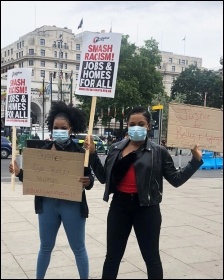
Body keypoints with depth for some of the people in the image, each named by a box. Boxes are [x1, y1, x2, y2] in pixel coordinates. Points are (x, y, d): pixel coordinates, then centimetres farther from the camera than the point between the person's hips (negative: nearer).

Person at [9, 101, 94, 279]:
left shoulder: (79, 152, -8)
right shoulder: (45, 150, 2)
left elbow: (90, 179, -7)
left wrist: (87, 181, -30)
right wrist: (19, 173, -8)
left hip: (72, 205, -3)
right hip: (48, 204, 3)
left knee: (78, 249, 11)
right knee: (45, 247, 18)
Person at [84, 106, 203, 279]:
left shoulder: (158, 151, -4)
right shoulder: (116, 148, 5)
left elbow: (176, 179, -4)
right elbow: (104, 177, 6)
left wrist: (196, 161, -13)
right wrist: (92, 154, 0)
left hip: (146, 208, -2)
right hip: (119, 205, 3)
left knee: (151, 257, 11)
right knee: (112, 256, 13)